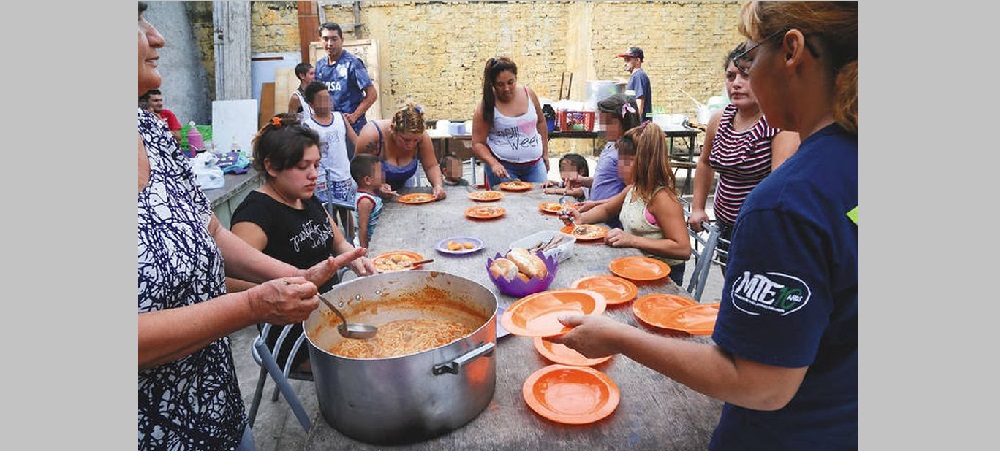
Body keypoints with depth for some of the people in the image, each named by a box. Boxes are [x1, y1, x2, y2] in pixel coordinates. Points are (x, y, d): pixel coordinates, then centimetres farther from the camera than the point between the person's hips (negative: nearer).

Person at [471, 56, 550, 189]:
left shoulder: (529, 94, 2)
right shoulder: (486, 106, -9)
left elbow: (541, 122, 17)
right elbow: (478, 144, -8)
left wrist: (545, 153, 16)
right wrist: (493, 163, -23)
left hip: (535, 165, 4)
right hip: (504, 168, -4)